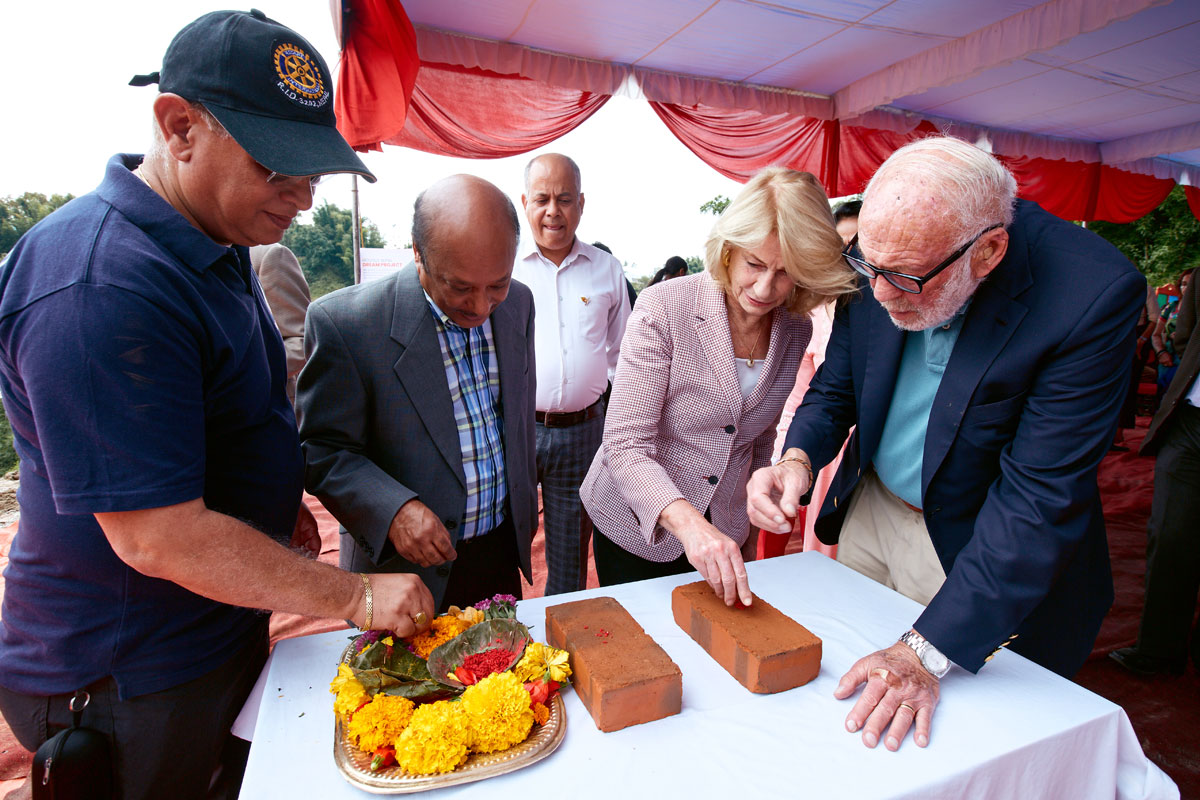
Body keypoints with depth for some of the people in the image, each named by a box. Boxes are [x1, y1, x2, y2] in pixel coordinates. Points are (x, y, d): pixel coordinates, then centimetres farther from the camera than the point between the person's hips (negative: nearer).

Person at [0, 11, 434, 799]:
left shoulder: (214, 245, 3)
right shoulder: (98, 287, -29)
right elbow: (158, 536, -29)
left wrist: (277, 505, 14)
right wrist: (355, 596, -22)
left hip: (222, 631, 8)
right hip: (127, 682, -8)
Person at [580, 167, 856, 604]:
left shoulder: (796, 330, -4)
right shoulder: (663, 309, -21)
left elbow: (759, 440, 9)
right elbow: (625, 445, -24)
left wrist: (748, 529, 16)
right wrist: (688, 522, -38)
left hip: (723, 532, 5)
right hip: (635, 526, -4)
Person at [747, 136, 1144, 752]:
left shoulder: (1093, 295, -28)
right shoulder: (886, 253, -14)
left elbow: (1040, 498, -28)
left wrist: (926, 653, -29)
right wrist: (799, 456, -23)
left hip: (970, 546, -4)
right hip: (869, 511, 5)